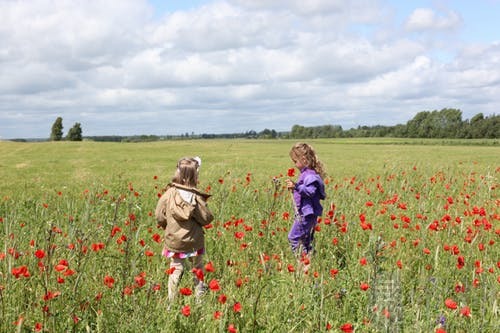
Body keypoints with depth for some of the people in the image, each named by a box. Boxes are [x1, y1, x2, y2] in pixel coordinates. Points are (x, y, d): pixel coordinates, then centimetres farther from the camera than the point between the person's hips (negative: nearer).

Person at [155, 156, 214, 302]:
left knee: (175, 269, 12)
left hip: (174, 241, 1)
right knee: (197, 268, 18)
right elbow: (206, 218, -12)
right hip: (194, 242, -1)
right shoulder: (196, 196, -17)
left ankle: (171, 300, 11)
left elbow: (159, 216, -5)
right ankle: (199, 297, 27)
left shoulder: (169, 193, -11)